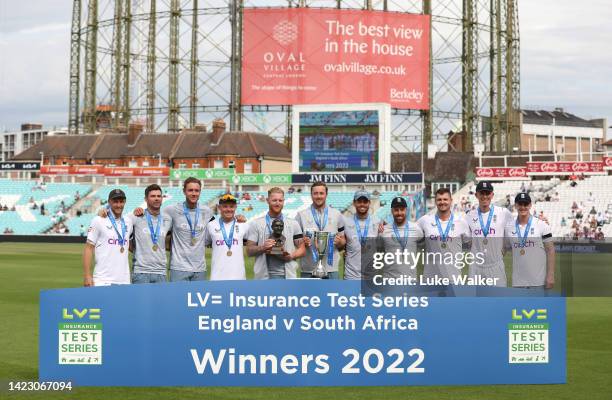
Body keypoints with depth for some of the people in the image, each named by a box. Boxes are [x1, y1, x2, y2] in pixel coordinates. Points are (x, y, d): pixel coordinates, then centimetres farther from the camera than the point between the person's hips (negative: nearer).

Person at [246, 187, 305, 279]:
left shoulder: (293, 224, 11)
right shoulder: (256, 224, 7)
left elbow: (302, 249, 10)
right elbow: (249, 251, 4)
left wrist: (291, 256, -10)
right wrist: (263, 248, -15)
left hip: (288, 275, 1)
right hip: (264, 276, -1)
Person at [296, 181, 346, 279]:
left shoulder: (336, 215, 9)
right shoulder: (301, 215, 5)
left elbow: (343, 241, 13)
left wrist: (340, 242, -10)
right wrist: (302, 242, -14)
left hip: (331, 268, 1)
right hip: (308, 270, -1)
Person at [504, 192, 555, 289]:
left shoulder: (542, 225, -2)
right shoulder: (509, 227, 6)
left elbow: (550, 251, -3)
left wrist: (550, 275, -9)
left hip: (538, 281, -3)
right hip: (518, 281, 3)